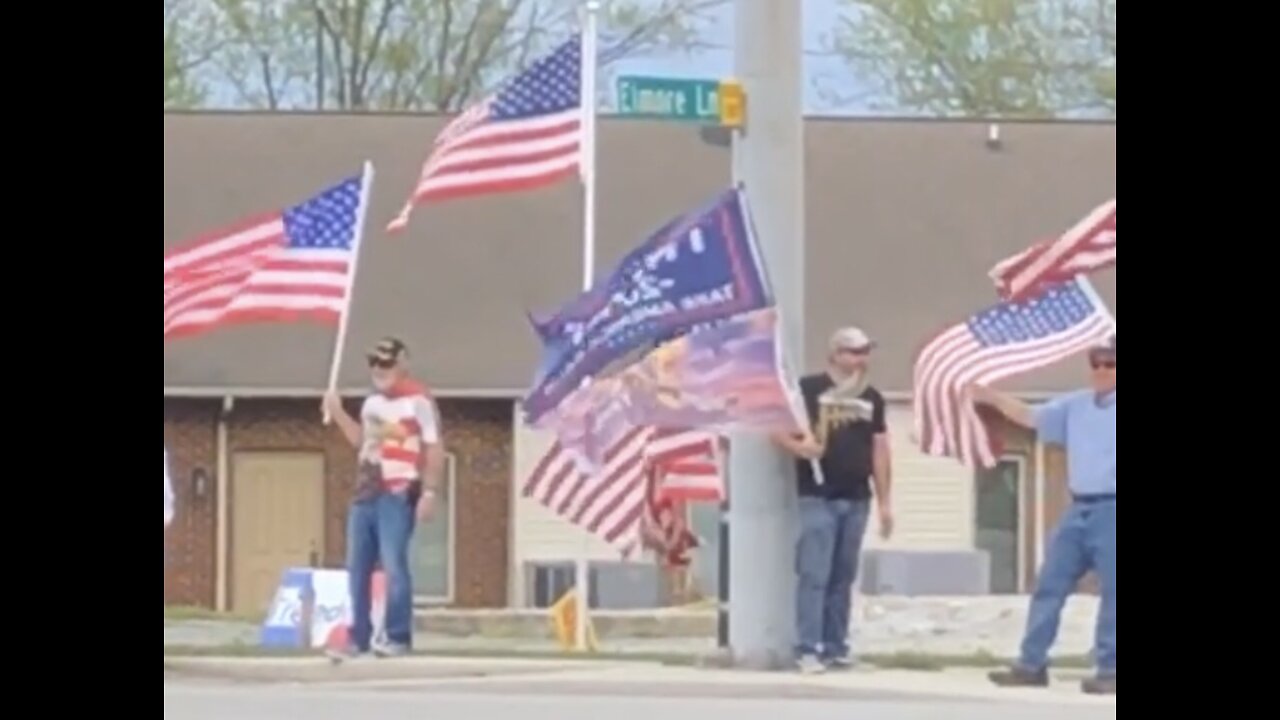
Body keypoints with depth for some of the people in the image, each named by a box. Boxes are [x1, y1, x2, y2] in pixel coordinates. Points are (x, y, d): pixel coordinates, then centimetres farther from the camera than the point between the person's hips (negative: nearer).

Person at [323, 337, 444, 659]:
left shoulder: (418, 400, -9)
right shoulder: (372, 402, 17)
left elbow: (435, 448, -11)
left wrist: (430, 491, -18)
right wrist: (338, 414, 15)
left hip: (398, 496, -9)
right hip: (365, 493, 9)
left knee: (393, 564, -10)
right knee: (357, 567, 8)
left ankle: (399, 638, -5)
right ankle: (358, 639, 13)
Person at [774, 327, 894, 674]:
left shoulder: (872, 398, 14)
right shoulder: (809, 388, -3)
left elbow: (879, 449, 15)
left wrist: (884, 501, 12)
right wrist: (797, 446, -28)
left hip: (857, 500, 5)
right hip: (817, 497, -5)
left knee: (843, 577, 9)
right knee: (814, 575, -9)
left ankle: (836, 645, 14)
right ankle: (808, 648, -9)